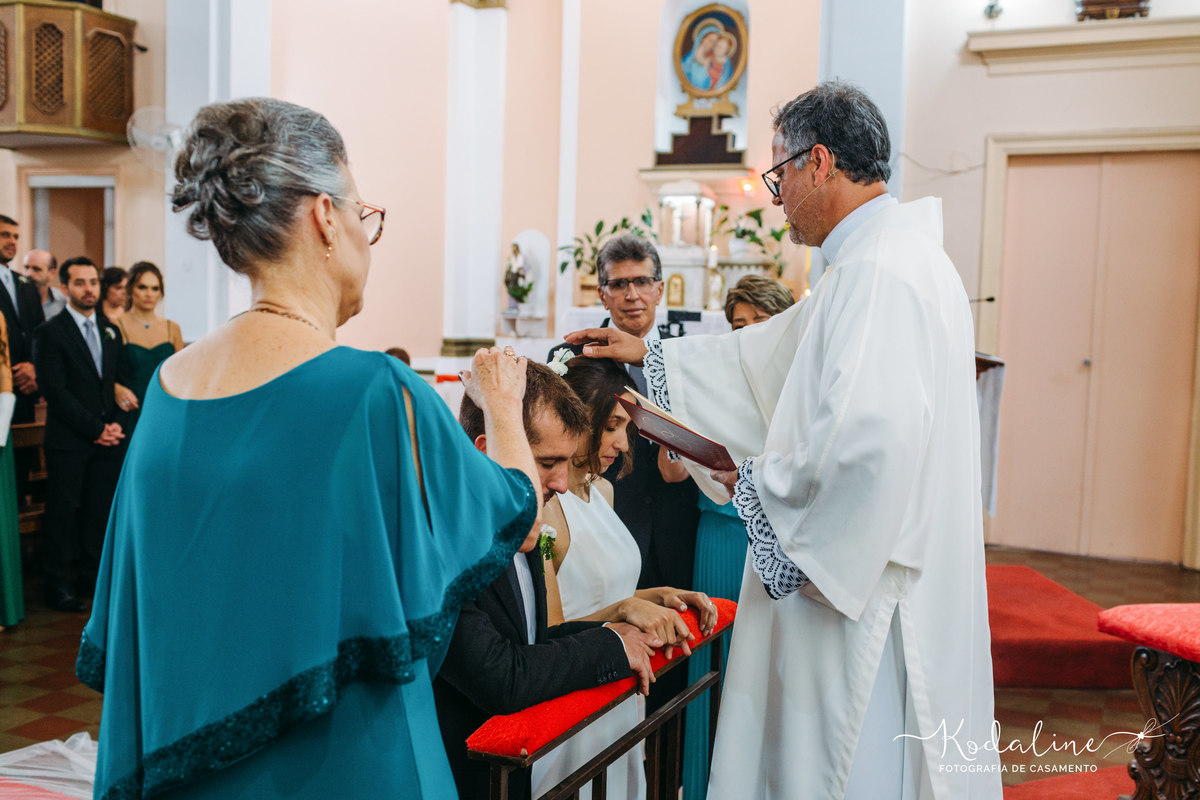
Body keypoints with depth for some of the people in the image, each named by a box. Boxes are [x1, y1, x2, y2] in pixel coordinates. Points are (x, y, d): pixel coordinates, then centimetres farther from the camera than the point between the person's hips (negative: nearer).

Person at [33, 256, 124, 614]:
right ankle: (59, 585, 8)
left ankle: (94, 574, 17)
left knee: (101, 510, 7)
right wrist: (96, 429, -12)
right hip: (69, 441, -5)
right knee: (64, 512, 0)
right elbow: (56, 392, -11)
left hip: (107, 440, 5)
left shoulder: (111, 331, 14)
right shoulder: (50, 332, -4)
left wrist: (116, 425, 0)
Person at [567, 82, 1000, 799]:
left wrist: (757, 482, -15)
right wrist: (647, 355, 24)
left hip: (867, 588, -10)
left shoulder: (880, 270, -21)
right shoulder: (887, 256, 14)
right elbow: (773, 353, 23)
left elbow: (868, 435, -32)